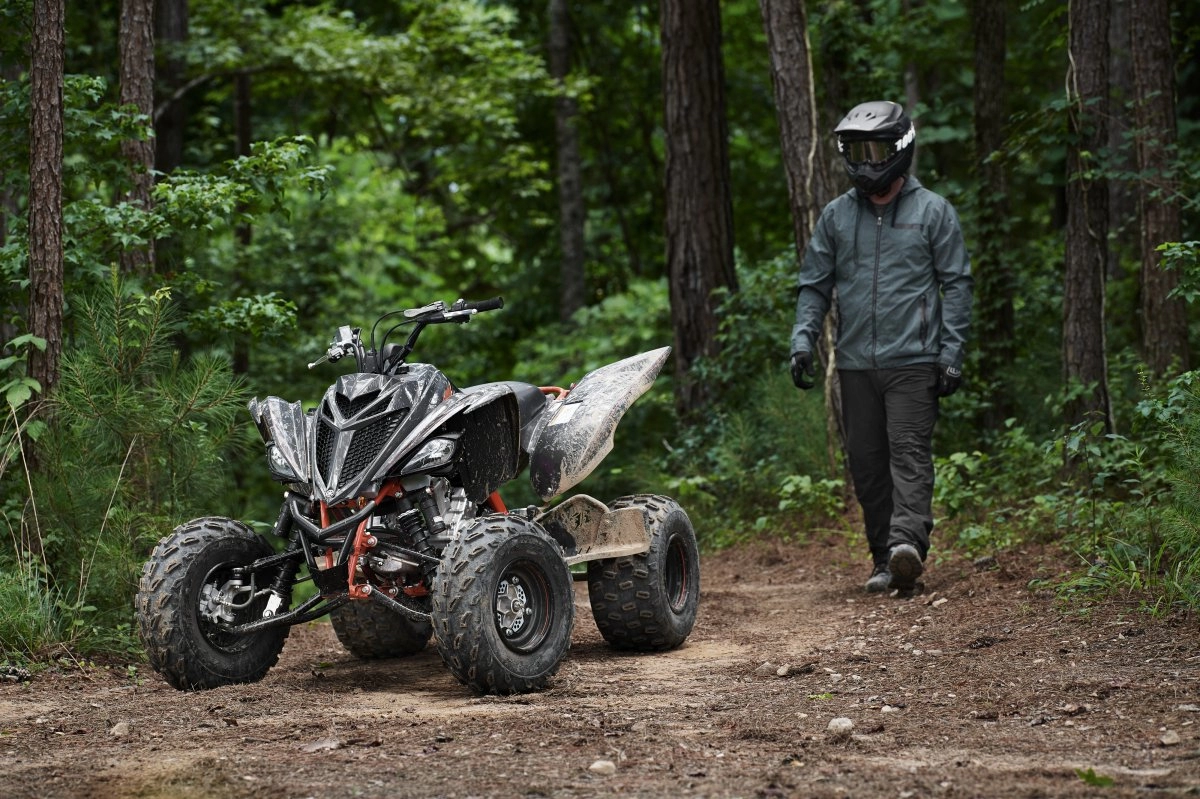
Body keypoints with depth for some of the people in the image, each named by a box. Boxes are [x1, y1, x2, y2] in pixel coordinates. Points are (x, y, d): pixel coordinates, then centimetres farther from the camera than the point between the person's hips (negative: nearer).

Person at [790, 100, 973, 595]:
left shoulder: (932, 211, 3)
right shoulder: (836, 216, 12)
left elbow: (956, 284, 2)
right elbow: (814, 284, 15)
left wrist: (951, 354, -5)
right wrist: (803, 340, 0)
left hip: (913, 361, -4)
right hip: (855, 363, 4)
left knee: (909, 453, -15)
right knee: (866, 462, 5)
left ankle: (907, 543, -28)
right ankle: (884, 558, 11)